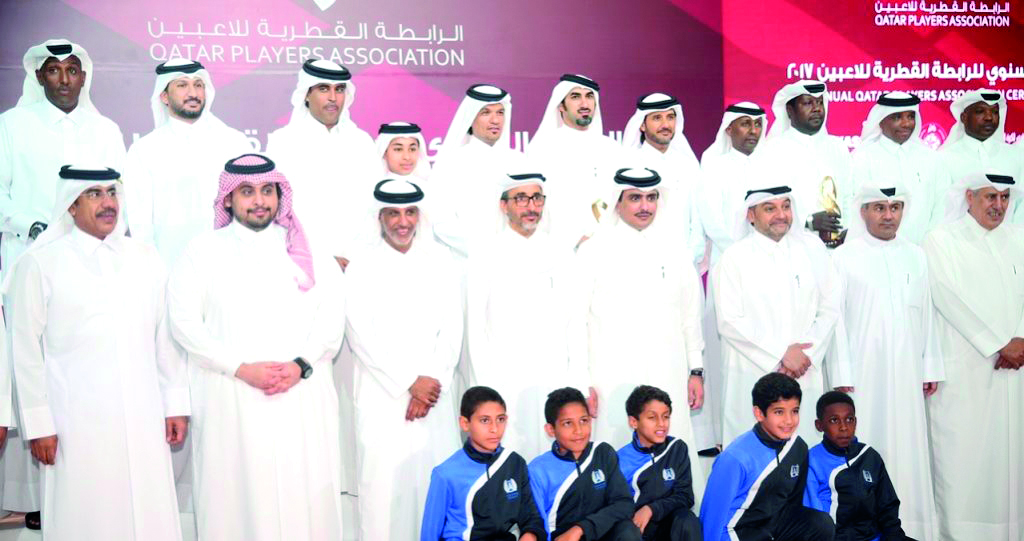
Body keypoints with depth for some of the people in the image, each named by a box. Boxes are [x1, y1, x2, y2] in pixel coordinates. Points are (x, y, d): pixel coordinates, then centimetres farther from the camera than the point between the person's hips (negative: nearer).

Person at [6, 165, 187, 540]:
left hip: (144, 420, 3)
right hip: (78, 424, -3)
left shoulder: (146, 258, 9)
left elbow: (165, 335, 10)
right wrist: (38, 424, -3)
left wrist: (176, 404, 8)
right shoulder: (39, 264, -2)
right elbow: (26, 349, -1)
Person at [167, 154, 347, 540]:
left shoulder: (309, 251, 12)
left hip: (302, 398, 1)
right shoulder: (202, 252, 7)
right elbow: (184, 322, -2)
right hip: (231, 401, -1)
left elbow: (332, 315, 5)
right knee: (237, 493, 0)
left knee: (304, 497, 0)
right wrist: (242, 368, -11)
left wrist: (300, 365, -11)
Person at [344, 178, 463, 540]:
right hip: (383, 397, -2)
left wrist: (433, 381, -7)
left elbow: (452, 327, 4)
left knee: (436, 479, 1)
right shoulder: (362, 268, 0)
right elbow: (362, 337, -6)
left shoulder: (439, 260, 8)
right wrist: (410, 383, -10)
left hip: (434, 394, 2)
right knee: (384, 481, -3)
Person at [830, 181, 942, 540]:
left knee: (905, 450, 5)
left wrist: (930, 368, 10)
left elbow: (926, 315, 12)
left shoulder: (915, 256, 11)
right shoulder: (844, 257, -1)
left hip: (905, 374, 4)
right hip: (861, 373, -3)